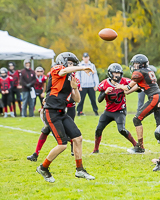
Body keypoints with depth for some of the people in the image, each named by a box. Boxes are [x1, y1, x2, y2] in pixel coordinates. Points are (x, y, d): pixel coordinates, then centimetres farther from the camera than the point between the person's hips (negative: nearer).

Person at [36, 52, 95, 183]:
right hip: (51, 113, -8)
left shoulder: (70, 78, 17)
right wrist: (83, 68, -25)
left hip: (61, 113, 8)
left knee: (78, 138, 3)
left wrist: (75, 87, -1)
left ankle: (80, 170, 15)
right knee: (62, 145, -11)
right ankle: (43, 168, 8)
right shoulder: (56, 71, -5)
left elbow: (77, 99, 16)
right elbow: (65, 70, -31)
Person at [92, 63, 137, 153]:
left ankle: (136, 145, -4)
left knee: (122, 130, -22)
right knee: (98, 129, -5)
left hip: (120, 111, -2)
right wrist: (105, 92, -28)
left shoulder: (124, 81, -11)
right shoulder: (105, 84, -9)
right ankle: (96, 149, 15)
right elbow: (99, 100, -9)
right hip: (108, 111, 2)